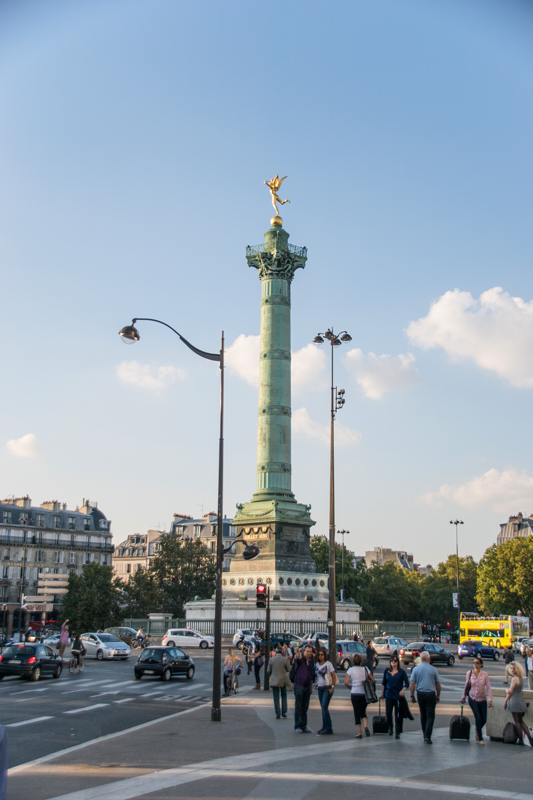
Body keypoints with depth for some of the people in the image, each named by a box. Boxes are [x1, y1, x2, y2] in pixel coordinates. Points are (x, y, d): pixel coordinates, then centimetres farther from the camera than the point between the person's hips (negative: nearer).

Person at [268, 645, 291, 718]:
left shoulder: (271, 660, -6)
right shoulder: (285, 659, -10)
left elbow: (269, 671, 2)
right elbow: (289, 669, -5)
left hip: (274, 680, 0)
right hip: (283, 680, 0)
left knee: (276, 697, 6)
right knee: (284, 696, 17)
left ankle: (277, 713, 4)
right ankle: (284, 711, 12)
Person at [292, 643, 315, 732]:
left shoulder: (311, 661, 13)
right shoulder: (300, 659, -7)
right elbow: (297, 658, -33)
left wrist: (311, 686, 20)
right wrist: (298, 654, -57)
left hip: (307, 686, 6)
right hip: (299, 685, -6)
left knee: (305, 707, 9)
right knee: (298, 707, -2)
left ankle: (303, 726, 15)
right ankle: (297, 726, 4)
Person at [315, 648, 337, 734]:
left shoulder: (328, 664, -7)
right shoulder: (316, 664, 9)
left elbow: (334, 675, -8)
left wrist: (332, 687, -14)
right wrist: (317, 685, 11)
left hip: (327, 688, -6)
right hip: (320, 688, 6)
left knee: (324, 707, -12)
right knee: (323, 708, 7)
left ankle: (329, 729, -7)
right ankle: (324, 727, 14)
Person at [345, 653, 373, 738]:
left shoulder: (351, 669, -4)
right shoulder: (365, 669, 2)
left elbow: (346, 682, -8)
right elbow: (372, 680, 4)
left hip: (355, 694, -2)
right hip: (365, 693, 2)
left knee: (357, 713, 6)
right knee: (363, 711, 17)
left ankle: (359, 733, 3)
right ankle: (366, 726, -7)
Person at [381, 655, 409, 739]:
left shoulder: (402, 672, -5)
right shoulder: (387, 671, 4)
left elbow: (407, 684, -3)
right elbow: (384, 683, 15)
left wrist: (403, 690, -20)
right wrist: (382, 693, 16)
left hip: (398, 696, -3)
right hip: (389, 695, 3)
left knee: (398, 714, -2)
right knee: (388, 713, 5)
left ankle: (398, 732, 8)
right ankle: (390, 728, 29)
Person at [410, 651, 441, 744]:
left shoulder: (416, 669, -1)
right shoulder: (434, 669, -2)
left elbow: (412, 684, -3)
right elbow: (438, 684, 3)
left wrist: (412, 696, 4)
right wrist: (438, 695, 15)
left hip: (420, 694, 2)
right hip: (431, 694, -2)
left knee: (423, 715, 15)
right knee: (430, 716, -1)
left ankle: (425, 734, 23)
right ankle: (427, 736, -12)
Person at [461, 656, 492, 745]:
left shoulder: (485, 674, -5)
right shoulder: (469, 673, -2)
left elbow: (488, 687, -6)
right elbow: (466, 685, 9)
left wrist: (490, 700, -12)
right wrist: (463, 696, 13)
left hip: (482, 699, 1)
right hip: (472, 699, -1)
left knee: (484, 720, 3)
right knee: (478, 718, -11)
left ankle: (477, 731, 35)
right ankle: (480, 738, 3)